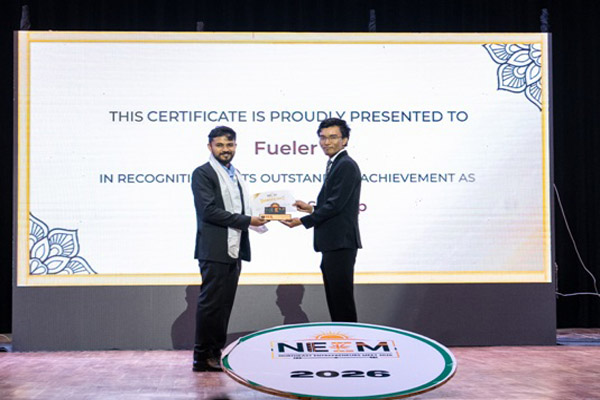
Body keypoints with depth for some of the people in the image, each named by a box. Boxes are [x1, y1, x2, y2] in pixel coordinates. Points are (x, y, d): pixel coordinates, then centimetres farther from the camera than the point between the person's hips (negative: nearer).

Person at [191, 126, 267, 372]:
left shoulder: (236, 175, 20)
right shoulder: (202, 174, -6)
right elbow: (209, 211, -16)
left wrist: (257, 218, 2)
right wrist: (246, 221, -17)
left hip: (234, 249, 8)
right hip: (214, 250, -8)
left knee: (225, 305, 9)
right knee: (210, 304, -5)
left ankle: (216, 353, 15)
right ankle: (202, 357, 0)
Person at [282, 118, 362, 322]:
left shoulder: (346, 166, -13)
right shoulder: (335, 165, 19)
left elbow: (336, 205, -19)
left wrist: (303, 221, -13)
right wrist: (312, 209, 12)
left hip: (341, 244, -11)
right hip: (332, 244, 11)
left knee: (342, 300, -7)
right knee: (335, 300, 14)